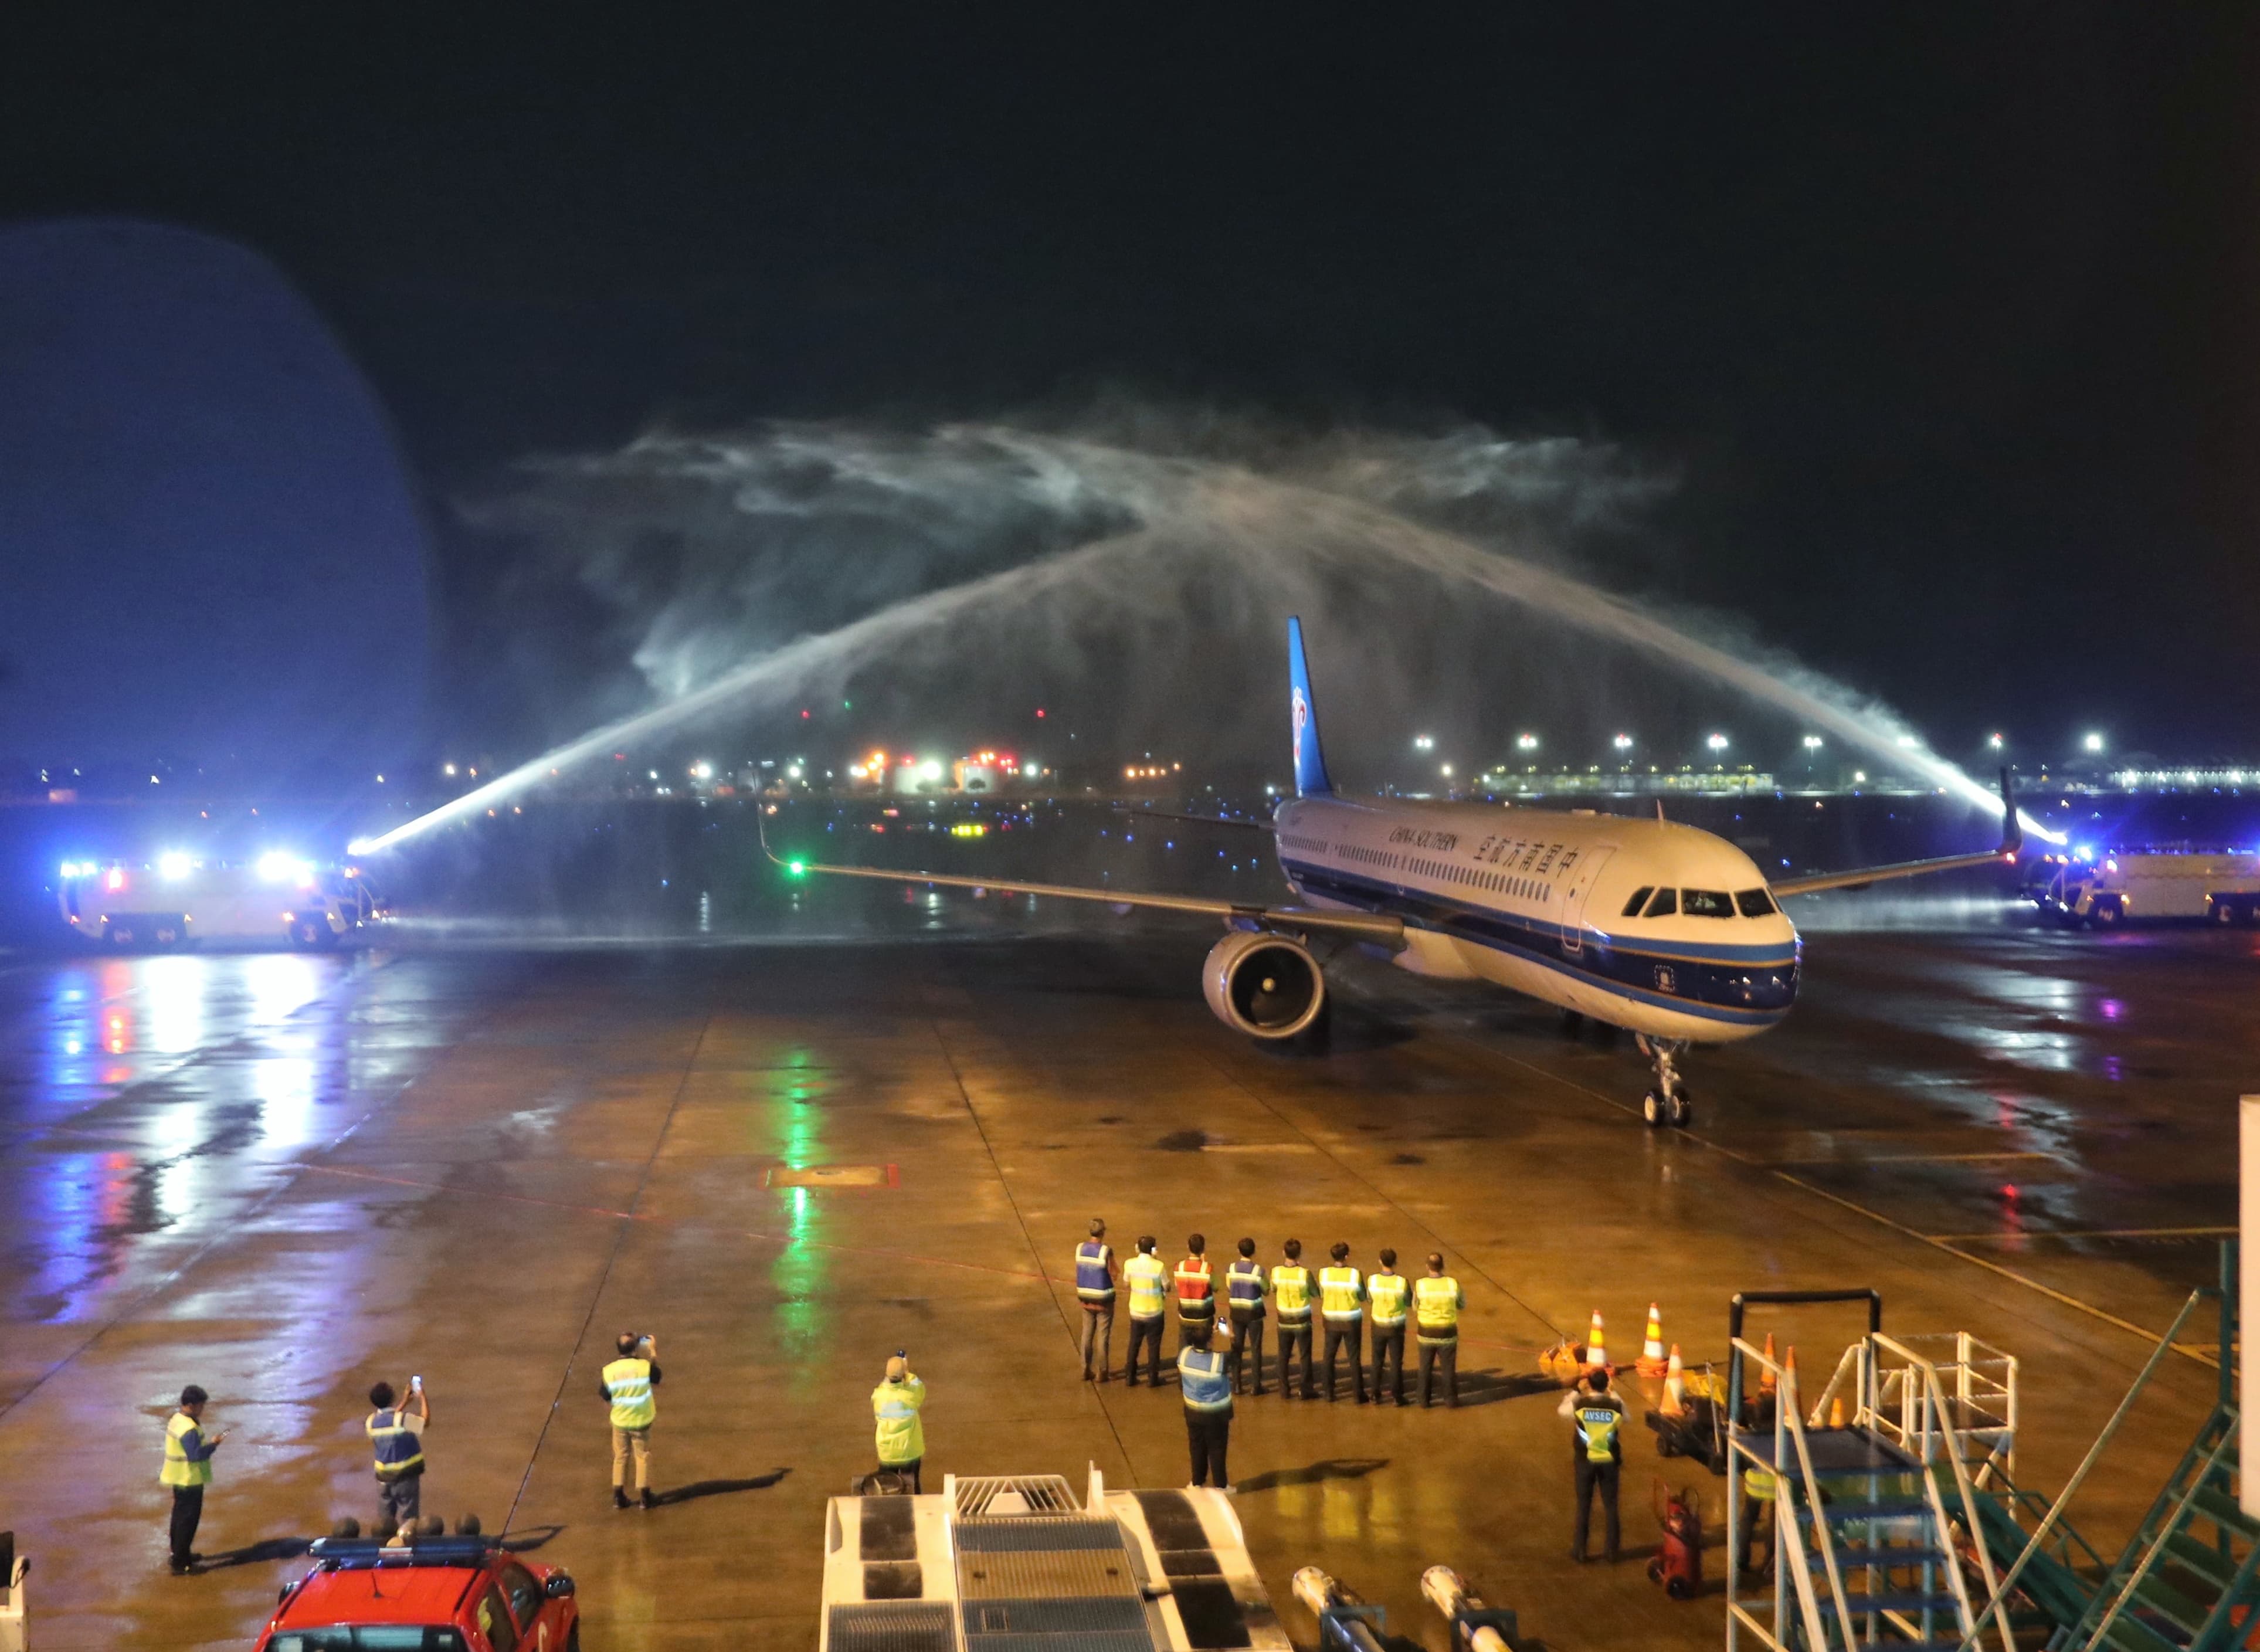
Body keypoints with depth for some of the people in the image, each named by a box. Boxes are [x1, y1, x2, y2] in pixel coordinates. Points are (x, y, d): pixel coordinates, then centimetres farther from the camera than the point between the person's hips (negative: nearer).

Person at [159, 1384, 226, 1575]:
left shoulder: (176, 1419, 5)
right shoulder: (189, 1429, -27)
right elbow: (196, 1455, -31)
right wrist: (213, 1444, -21)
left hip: (179, 1478, 10)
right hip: (189, 1481, -10)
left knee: (180, 1516, 21)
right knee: (188, 1521, -2)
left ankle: (179, 1554, 35)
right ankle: (181, 1564, 2)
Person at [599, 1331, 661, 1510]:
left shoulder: (609, 1371, -17)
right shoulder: (645, 1367, -21)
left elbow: (606, 1396, -5)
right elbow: (657, 1377, 3)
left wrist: (600, 1387, 16)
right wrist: (654, 1351, 11)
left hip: (620, 1421, 1)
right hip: (641, 1421, -1)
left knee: (620, 1457, 18)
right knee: (643, 1457, 14)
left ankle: (619, 1497, 21)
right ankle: (644, 1497, 18)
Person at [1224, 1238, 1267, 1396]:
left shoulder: (1231, 1268, -8)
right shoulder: (1258, 1270, -16)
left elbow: (1228, 1288, 2)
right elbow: (1266, 1291, -4)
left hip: (1237, 1312, 3)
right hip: (1254, 1313, -3)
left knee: (1237, 1348, 13)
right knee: (1255, 1349, 7)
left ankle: (1236, 1385, 16)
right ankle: (1257, 1386, 9)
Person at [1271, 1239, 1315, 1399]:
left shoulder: (1276, 1272, -11)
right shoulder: (1304, 1273, -20)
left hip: (1284, 1320, 3)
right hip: (1302, 1320, -3)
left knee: (1284, 1355, 14)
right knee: (1305, 1355, 9)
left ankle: (1284, 1390, 16)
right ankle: (1307, 1390, 12)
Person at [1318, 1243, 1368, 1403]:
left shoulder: (1324, 1273, -12)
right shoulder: (1355, 1274, -18)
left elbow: (1322, 1295, 1)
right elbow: (1363, 1298, -6)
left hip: (1331, 1321, 2)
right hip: (1351, 1321, -2)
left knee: (1329, 1356, 16)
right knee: (1354, 1358, 9)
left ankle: (1329, 1392, 21)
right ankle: (1359, 1394, 13)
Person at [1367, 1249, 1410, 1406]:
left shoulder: (1372, 1280, -14)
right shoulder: (1402, 1282, -20)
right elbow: (1409, 1303, -5)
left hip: (1378, 1327, 2)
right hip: (1396, 1328, -2)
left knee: (1377, 1362, 15)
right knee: (1396, 1362, 9)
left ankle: (1376, 1395, 21)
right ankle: (1397, 1396, 13)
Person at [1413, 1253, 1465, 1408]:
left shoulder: (1420, 1285, -18)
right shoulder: (1453, 1284, -17)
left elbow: (1415, 1307, 0)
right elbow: (1462, 1304, 2)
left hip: (1426, 1333, 0)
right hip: (1447, 1334, 0)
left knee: (1425, 1368, 19)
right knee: (1449, 1368, 18)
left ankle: (1424, 1401, 26)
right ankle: (1451, 1401, 25)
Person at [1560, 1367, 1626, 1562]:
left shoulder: (1579, 1403, -14)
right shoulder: (1616, 1405, -13)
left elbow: (1563, 1410, 9)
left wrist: (1574, 1392, 21)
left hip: (1585, 1460, 0)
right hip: (1609, 1462, 0)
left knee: (1584, 1505, 11)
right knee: (1611, 1505, 12)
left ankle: (1580, 1551, 16)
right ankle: (1612, 1552, 17)